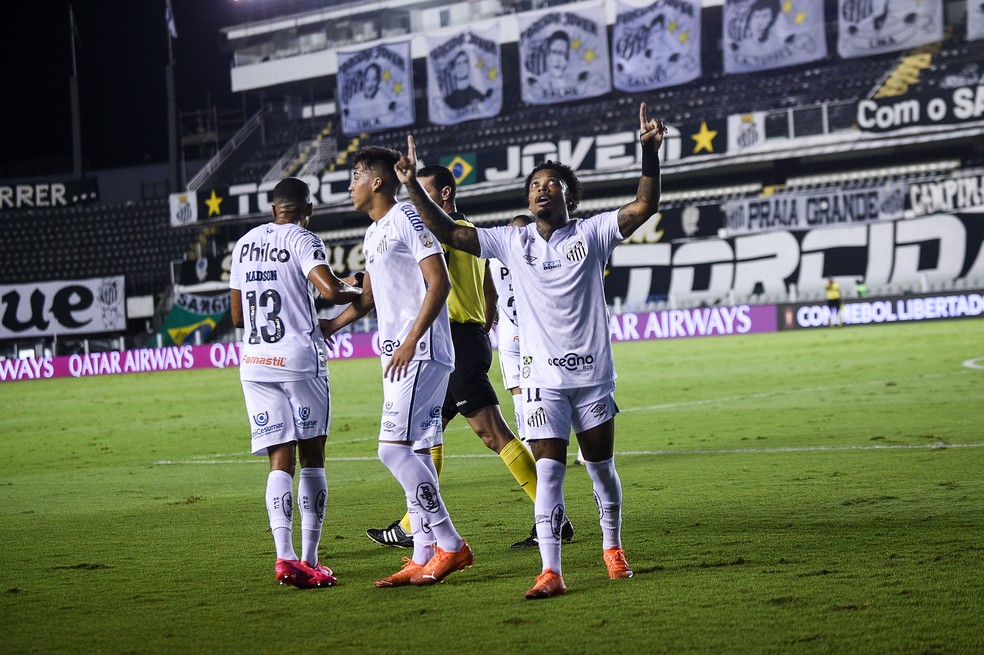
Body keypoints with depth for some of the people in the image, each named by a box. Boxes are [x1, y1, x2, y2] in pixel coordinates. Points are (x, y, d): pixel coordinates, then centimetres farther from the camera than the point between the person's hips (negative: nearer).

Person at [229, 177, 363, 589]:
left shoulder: (244, 245, 14)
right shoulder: (303, 241, -5)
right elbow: (331, 290, -20)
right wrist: (358, 293, 1)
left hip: (254, 362, 5)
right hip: (299, 356, -5)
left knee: (280, 462, 1)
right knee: (312, 459, 5)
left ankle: (285, 556, -14)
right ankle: (309, 560, 3)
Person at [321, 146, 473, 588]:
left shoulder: (407, 219, -10)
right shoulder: (373, 234, 20)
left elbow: (439, 283, -17)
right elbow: (368, 298, 31)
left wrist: (411, 342, -21)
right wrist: (326, 328, 23)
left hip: (421, 354, -10)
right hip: (398, 357, 10)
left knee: (395, 447, -16)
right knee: (414, 453, 7)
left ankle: (449, 545, -11)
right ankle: (424, 558, 9)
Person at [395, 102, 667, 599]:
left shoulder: (591, 234, 1)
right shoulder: (512, 243, 6)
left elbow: (644, 206, -10)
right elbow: (448, 233, 4)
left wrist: (650, 153, -22)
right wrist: (413, 187, -5)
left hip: (593, 374, 0)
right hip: (542, 378, 0)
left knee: (601, 467, 12)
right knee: (548, 472, -9)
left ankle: (612, 548, 33)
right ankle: (551, 572, -11)